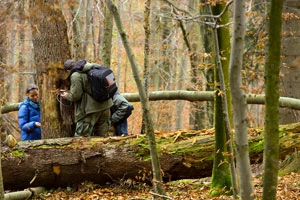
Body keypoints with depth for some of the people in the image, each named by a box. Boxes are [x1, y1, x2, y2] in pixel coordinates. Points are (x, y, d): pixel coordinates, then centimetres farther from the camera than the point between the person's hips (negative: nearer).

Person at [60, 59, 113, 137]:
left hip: (91, 109, -8)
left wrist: (67, 96, 6)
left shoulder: (76, 76, -12)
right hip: (105, 106, 8)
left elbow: (75, 95, -14)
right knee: (102, 136, 15)